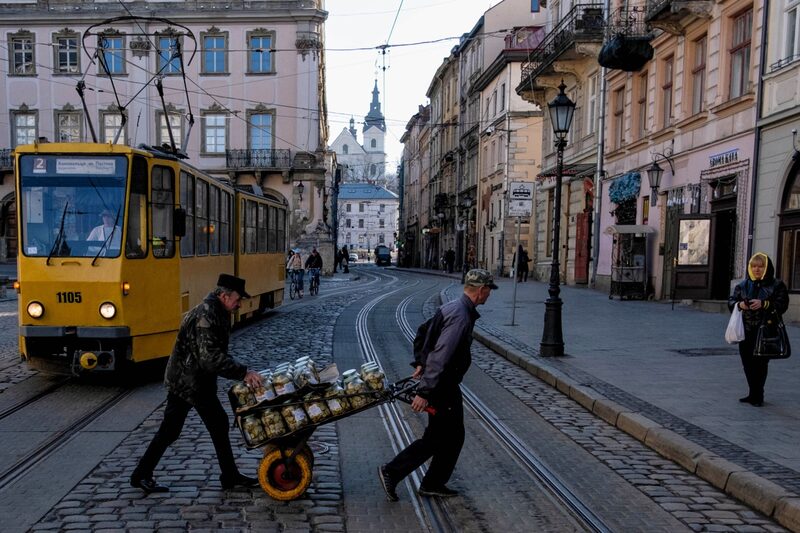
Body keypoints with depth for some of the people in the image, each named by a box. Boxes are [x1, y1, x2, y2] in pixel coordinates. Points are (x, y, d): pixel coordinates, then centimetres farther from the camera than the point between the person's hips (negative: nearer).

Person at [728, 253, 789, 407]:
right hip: (746, 331, 4)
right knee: (747, 362, 6)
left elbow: (782, 304, -6)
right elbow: (731, 301, 11)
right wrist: (739, 304, -11)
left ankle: (757, 396, 4)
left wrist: (763, 304, -20)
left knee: (760, 363, -5)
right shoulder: (743, 285, 13)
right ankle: (754, 393, 19)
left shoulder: (777, 285, 3)